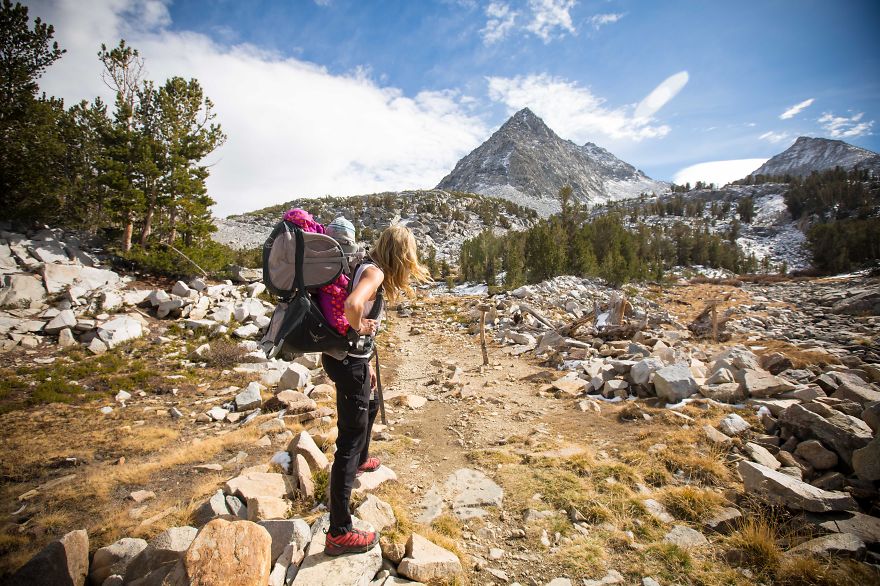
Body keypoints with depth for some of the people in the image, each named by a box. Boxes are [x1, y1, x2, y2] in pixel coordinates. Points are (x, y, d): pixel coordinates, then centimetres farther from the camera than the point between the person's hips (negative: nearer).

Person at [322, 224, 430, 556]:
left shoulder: (368, 268, 11)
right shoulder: (374, 272, -18)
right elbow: (352, 305, -40)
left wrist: (366, 363, 19)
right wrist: (360, 328, -17)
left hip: (352, 357, 10)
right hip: (348, 360, -10)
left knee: (368, 408, 32)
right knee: (350, 437, -4)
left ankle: (359, 461, 60)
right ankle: (339, 532, 7)